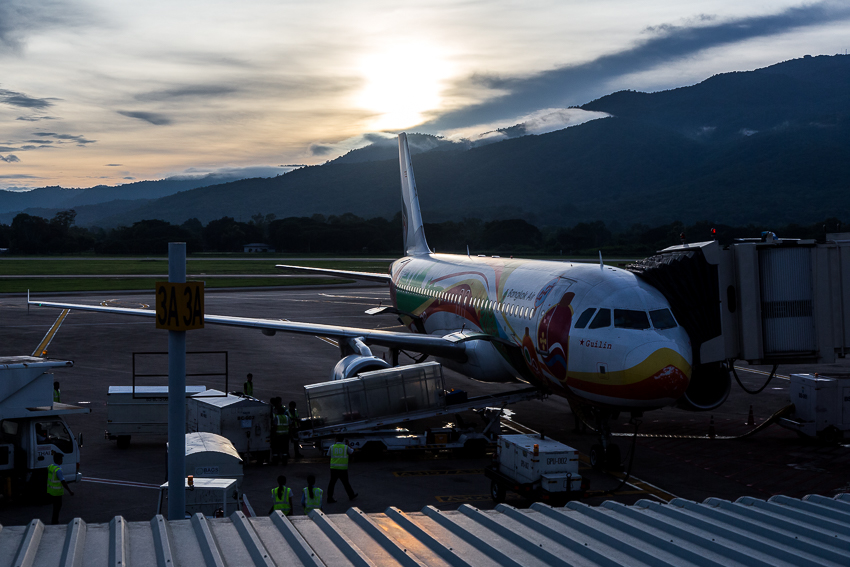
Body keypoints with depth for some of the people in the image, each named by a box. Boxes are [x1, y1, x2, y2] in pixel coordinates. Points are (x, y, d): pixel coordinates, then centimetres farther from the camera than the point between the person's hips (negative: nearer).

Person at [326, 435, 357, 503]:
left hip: (333, 468, 2)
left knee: (332, 483, 5)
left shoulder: (332, 447, -1)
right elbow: (352, 451, 13)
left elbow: (328, 455, 14)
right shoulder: (346, 447, -5)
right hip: (343, 469, -2)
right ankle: (351, 495, 29)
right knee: (346, 483, 13)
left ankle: (329, 498, 0)